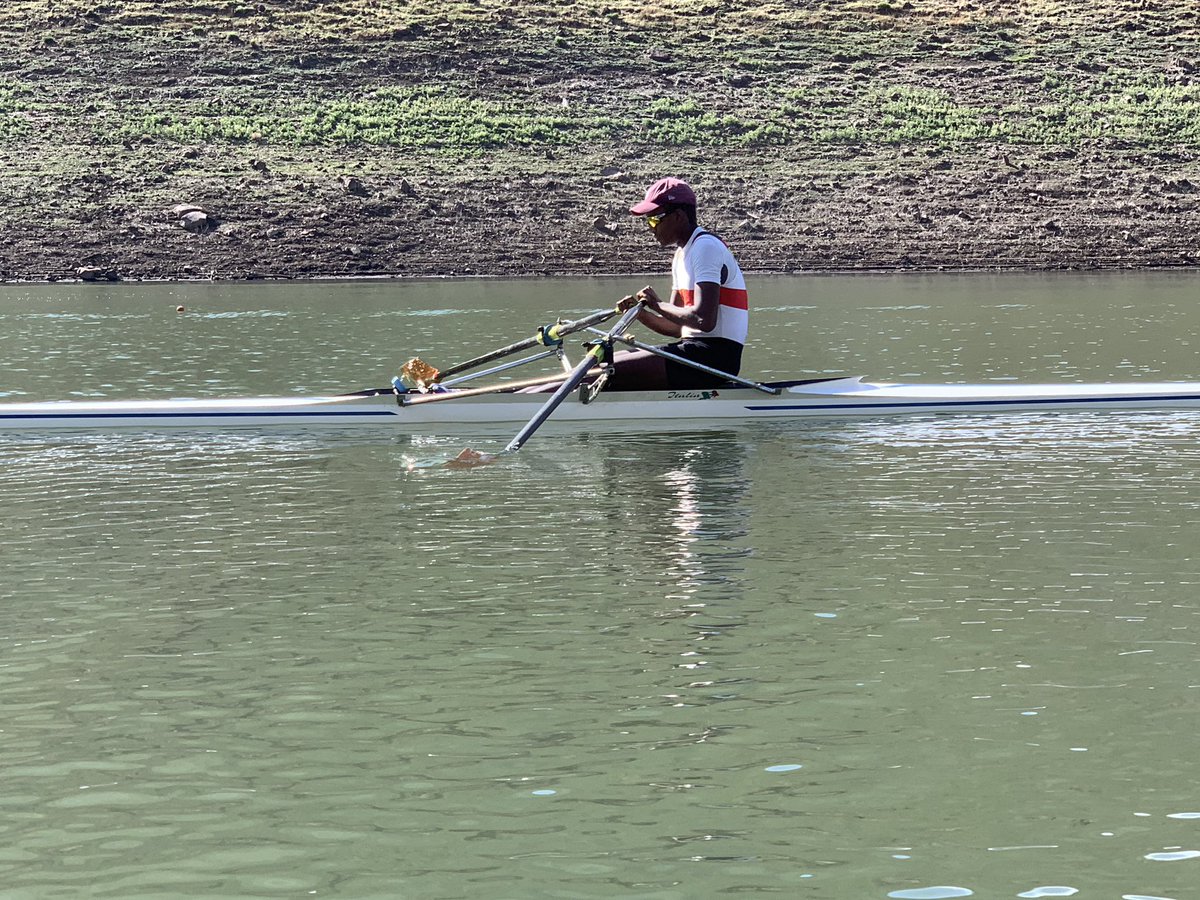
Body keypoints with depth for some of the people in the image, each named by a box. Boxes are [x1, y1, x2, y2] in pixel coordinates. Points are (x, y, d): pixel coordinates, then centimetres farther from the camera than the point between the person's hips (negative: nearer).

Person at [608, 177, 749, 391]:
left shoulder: (705, 247, -12)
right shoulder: (682, 254, 20)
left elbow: (704, 320, -23)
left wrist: (657, 305, -10)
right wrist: (639, 312, 4)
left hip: (714, 356, -10)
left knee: (609, 372, -20)